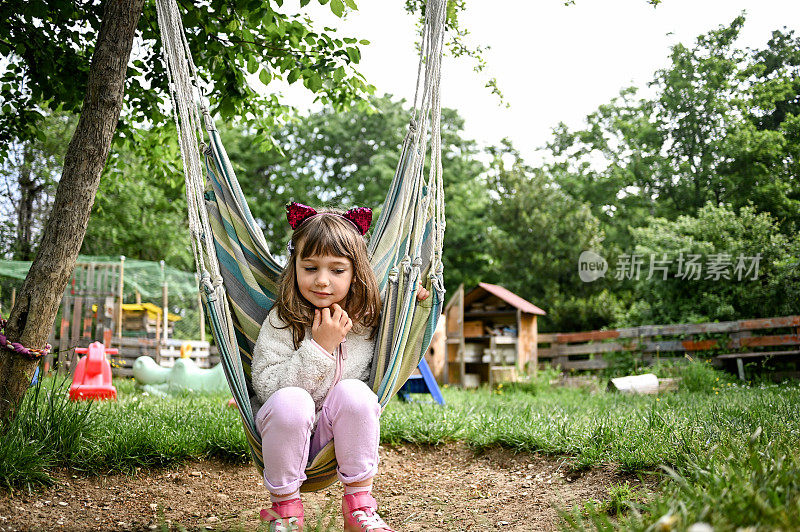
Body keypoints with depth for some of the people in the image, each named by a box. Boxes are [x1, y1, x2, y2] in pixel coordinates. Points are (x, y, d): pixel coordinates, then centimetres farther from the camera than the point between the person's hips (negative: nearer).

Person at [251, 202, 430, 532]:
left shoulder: (367, 319, -3)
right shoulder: (281, 321, -14)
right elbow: (266, 387, -22)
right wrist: (319, 347, -27)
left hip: (338, 439, 2)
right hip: (287, 435, -2)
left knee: (352, 392, -26)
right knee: (290, 400, -32)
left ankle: (359, 505, -12)